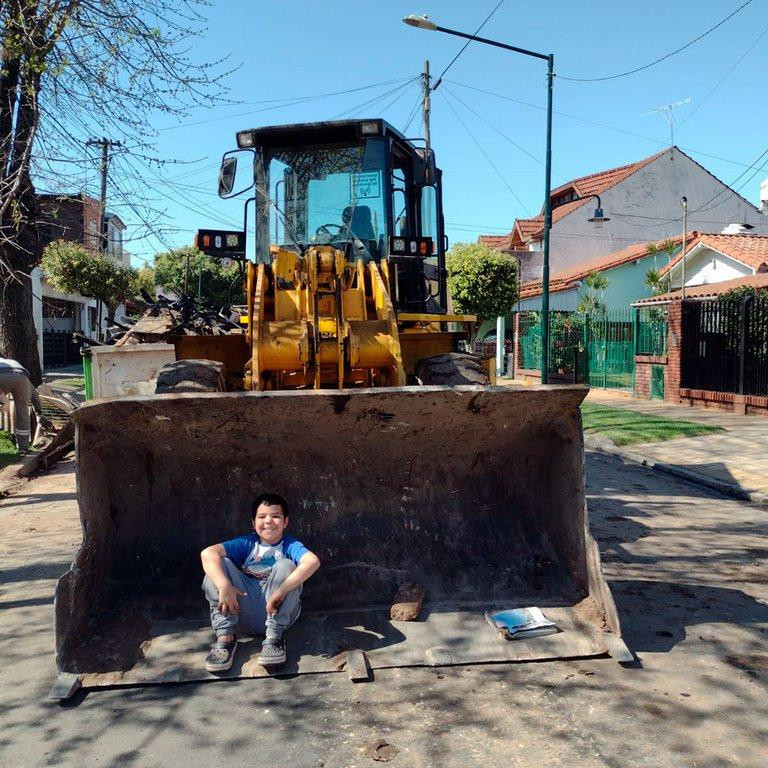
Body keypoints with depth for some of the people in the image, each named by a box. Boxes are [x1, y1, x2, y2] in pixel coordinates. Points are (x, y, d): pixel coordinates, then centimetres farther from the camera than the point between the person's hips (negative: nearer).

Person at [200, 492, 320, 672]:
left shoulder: (290, 546, 0)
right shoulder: (247, 543, 7)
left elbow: (313, 561, -24)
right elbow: (208, 553, -11)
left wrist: (281, 591, -33)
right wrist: (224, 586, -28)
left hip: (278, 612, -2)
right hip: (244, 612, 2)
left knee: (285, 565, -23)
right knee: (219, 564, -11)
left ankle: (273, 637, -22)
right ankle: (225, 635, -18)